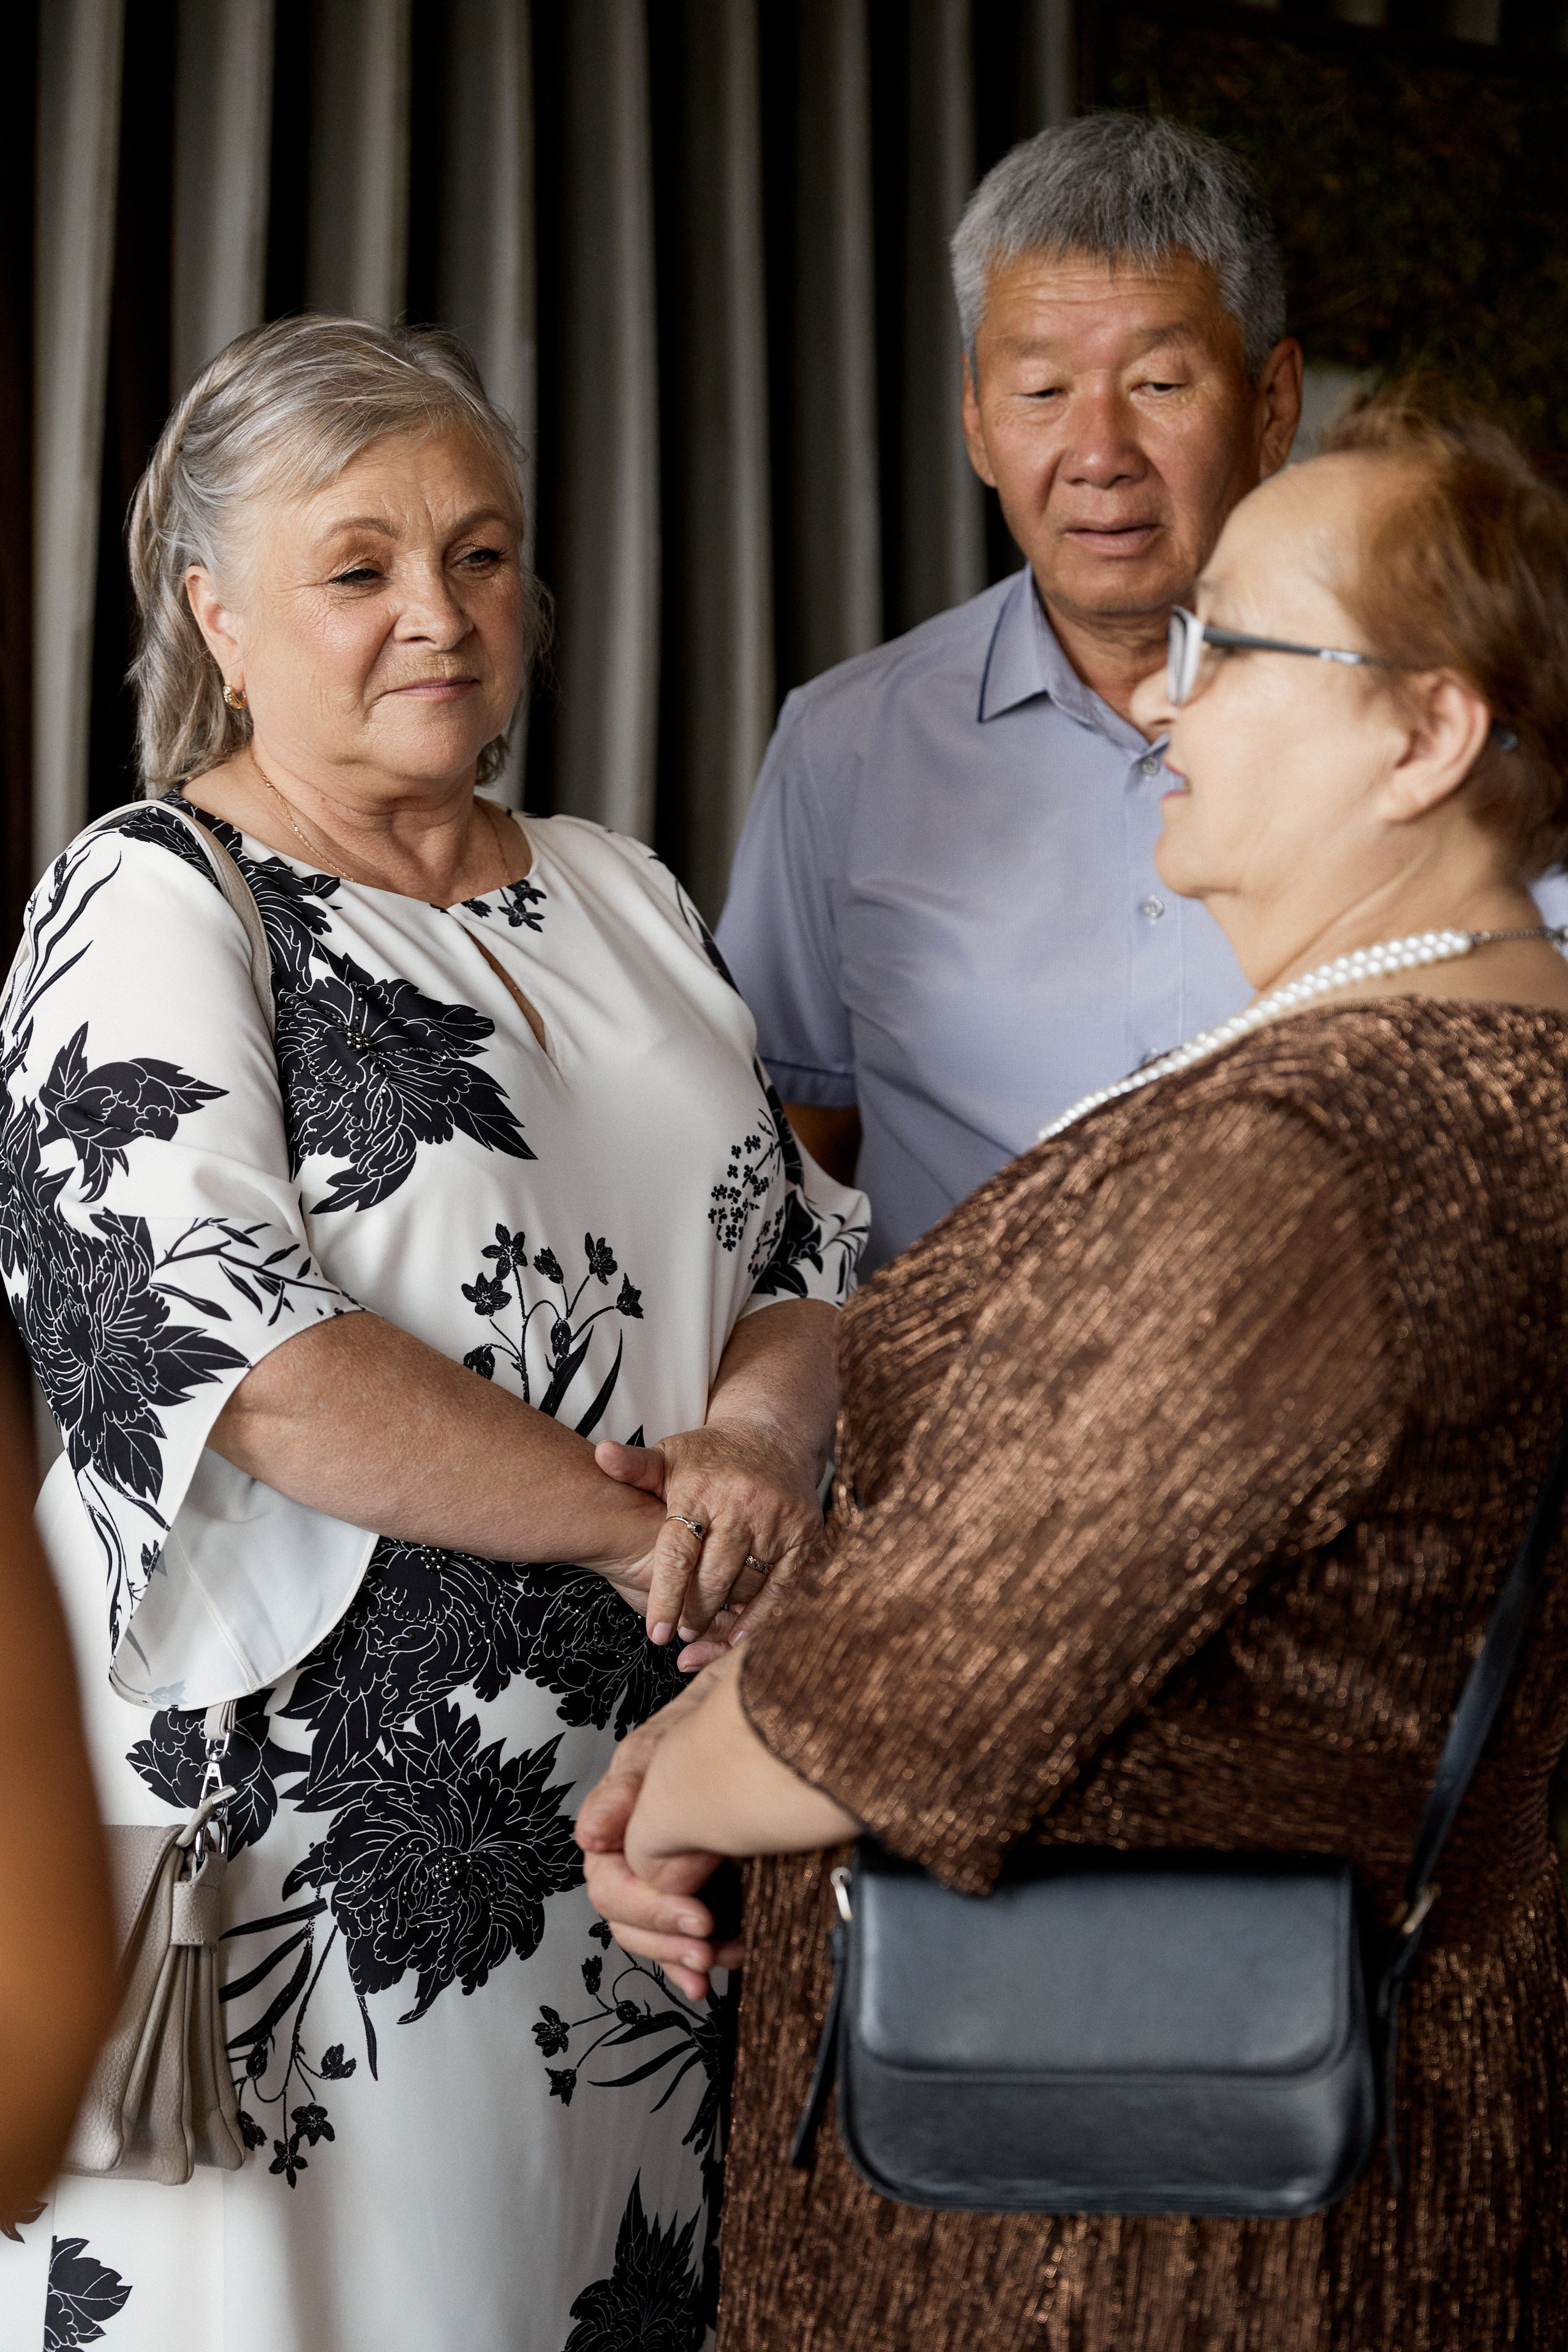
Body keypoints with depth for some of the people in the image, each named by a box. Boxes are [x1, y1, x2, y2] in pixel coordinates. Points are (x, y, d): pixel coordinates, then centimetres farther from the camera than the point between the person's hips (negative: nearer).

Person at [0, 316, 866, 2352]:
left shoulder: (617, 893, 14)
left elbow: (803, 1249, 11)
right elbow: (228, 1344, -19)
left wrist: (755, 1434, -12)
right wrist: (646, 1521, -19)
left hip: (642, 1784, 6)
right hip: (317, 1798, -6)